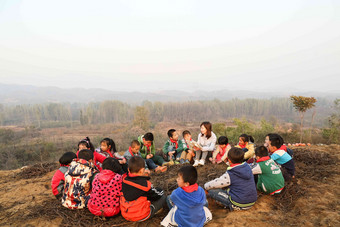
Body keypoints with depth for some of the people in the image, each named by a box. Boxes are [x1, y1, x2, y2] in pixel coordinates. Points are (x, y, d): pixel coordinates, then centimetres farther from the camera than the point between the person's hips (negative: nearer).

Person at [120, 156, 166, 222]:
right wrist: (160, 191, 16)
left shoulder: (124, 180, -8)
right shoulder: (145, 184, -22)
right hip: (140, 217, -5)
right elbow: (157, 195, -4)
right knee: (163, 196, 4)